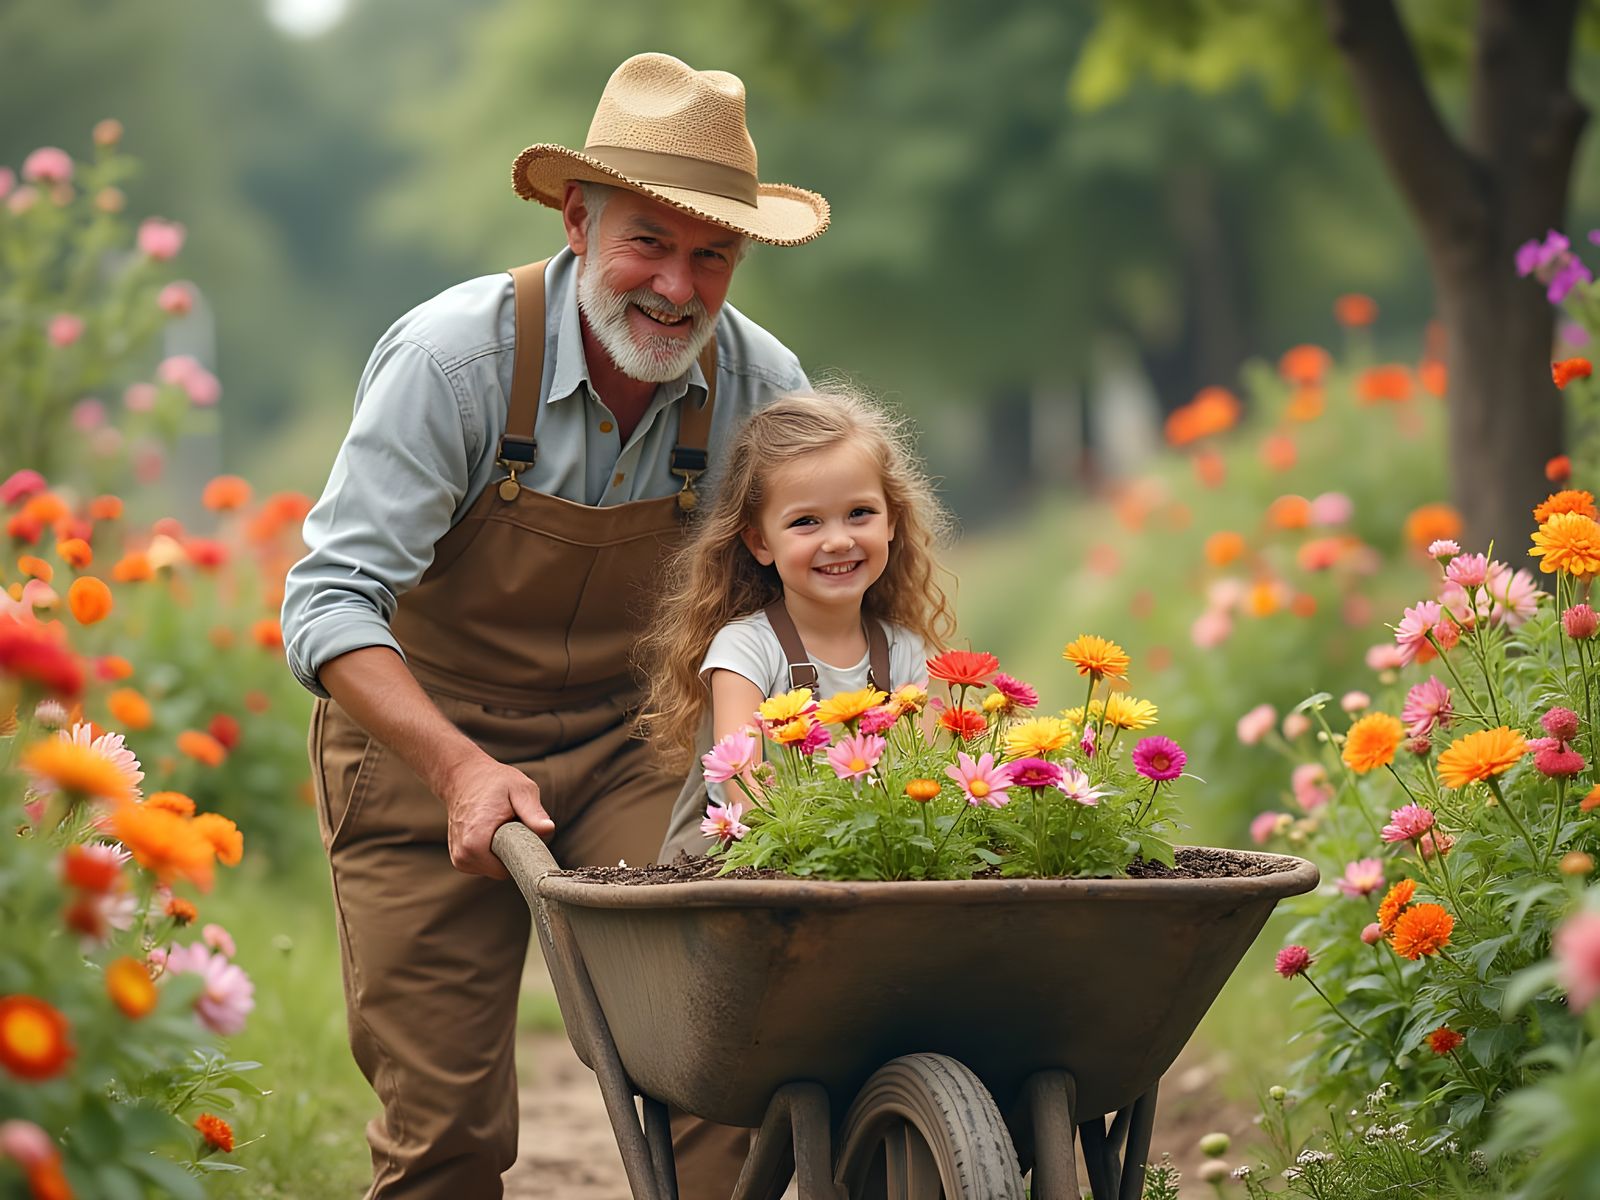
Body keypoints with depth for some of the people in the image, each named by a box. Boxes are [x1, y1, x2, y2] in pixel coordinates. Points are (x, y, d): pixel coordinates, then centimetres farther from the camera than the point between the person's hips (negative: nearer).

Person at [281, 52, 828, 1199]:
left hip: (623, 743, 3)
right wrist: (461, 767, -36)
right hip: (424, 740, -2)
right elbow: (333, 599, -23)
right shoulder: (454, 354, -21)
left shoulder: (760, 385, -10)